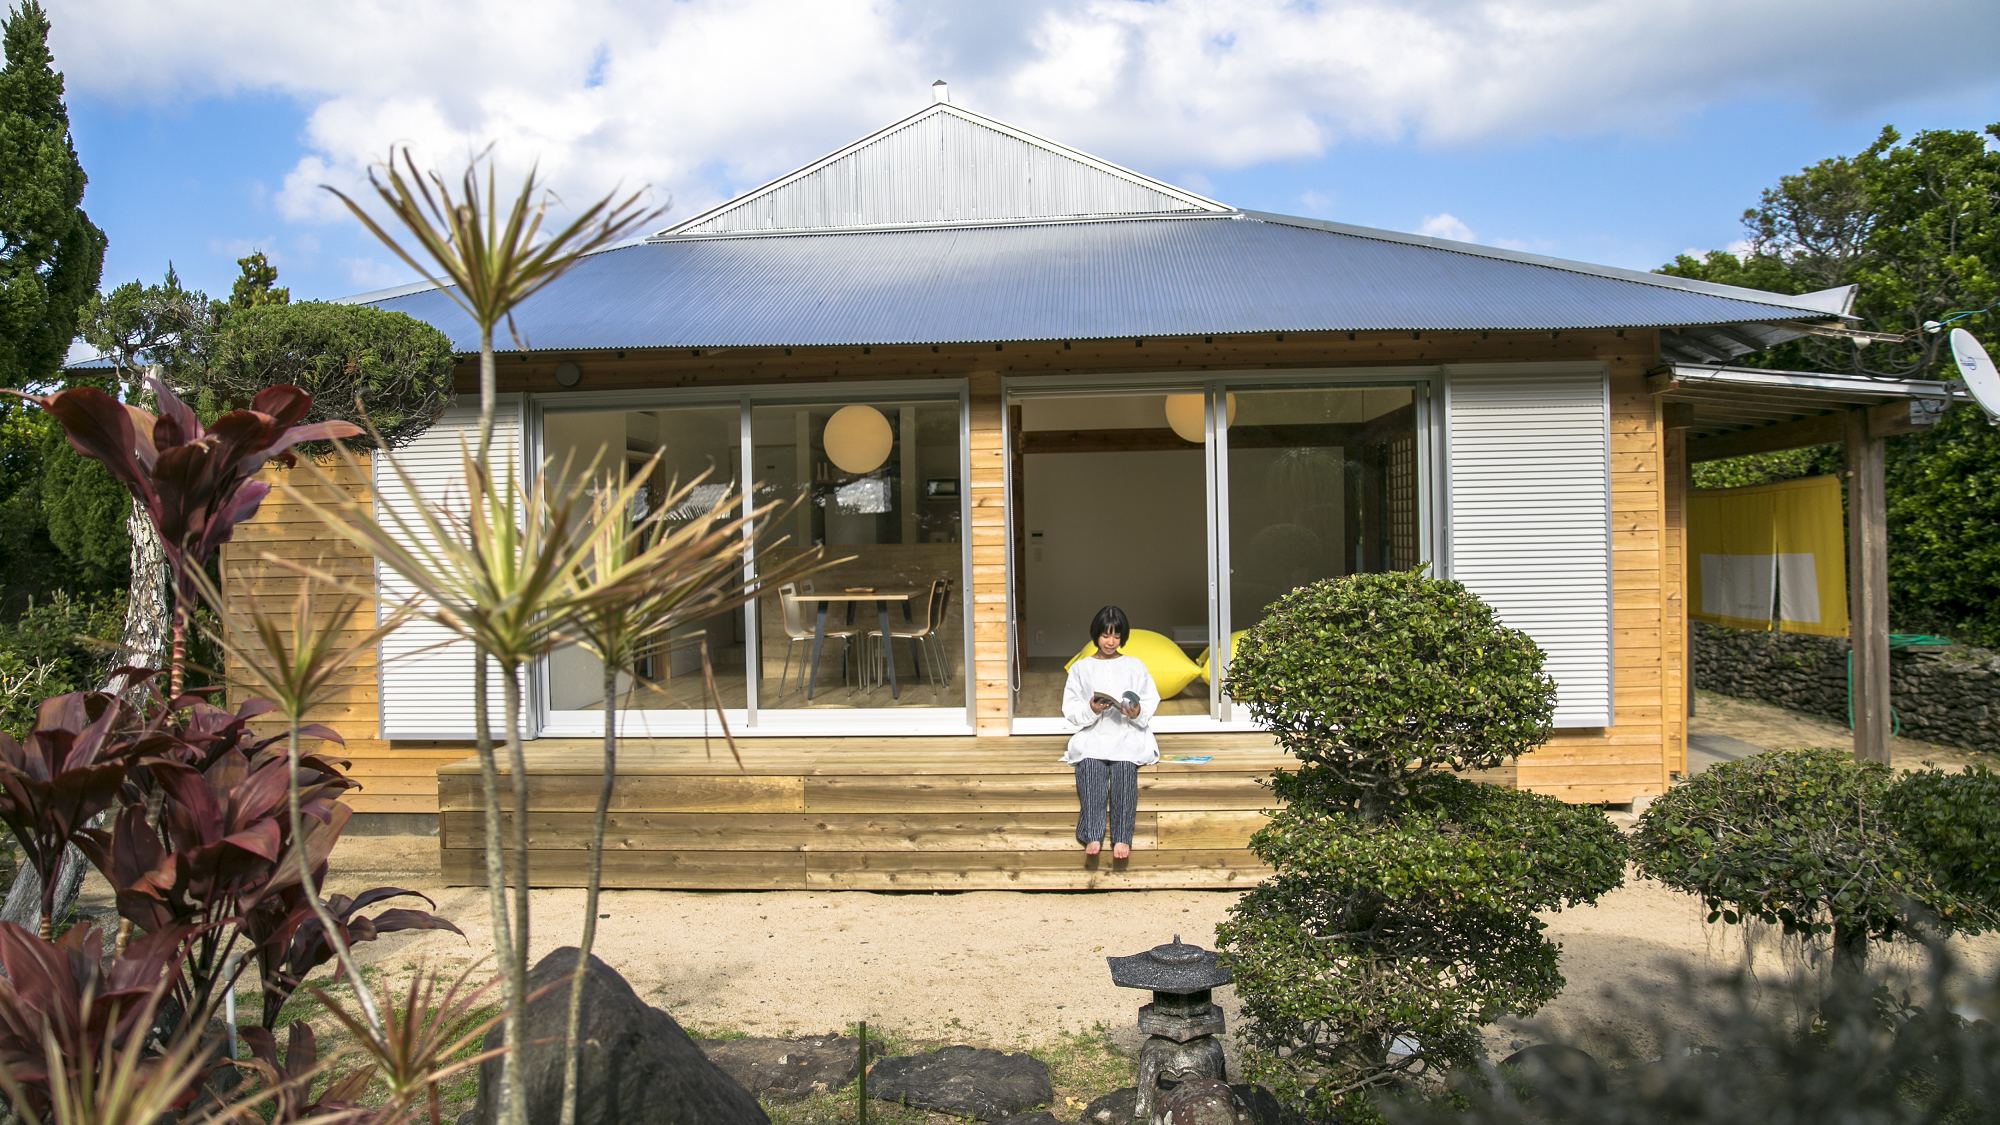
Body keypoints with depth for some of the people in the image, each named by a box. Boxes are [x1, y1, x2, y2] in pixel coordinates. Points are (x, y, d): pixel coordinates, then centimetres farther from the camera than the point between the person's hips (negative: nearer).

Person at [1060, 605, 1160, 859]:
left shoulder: (1134, 666, 17)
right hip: (1092, 735, 0)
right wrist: (1090, 709, -14)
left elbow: (1151, 700, 9)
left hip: (1128, 734, 0)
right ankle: (1092, 836, -39)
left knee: (1124, 765, -33)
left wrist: (1138, 713, -13)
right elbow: (1070, 708, 6)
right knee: (1090, 765, -33)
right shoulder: (1080, 668, 15)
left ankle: (1122, 838, -38)